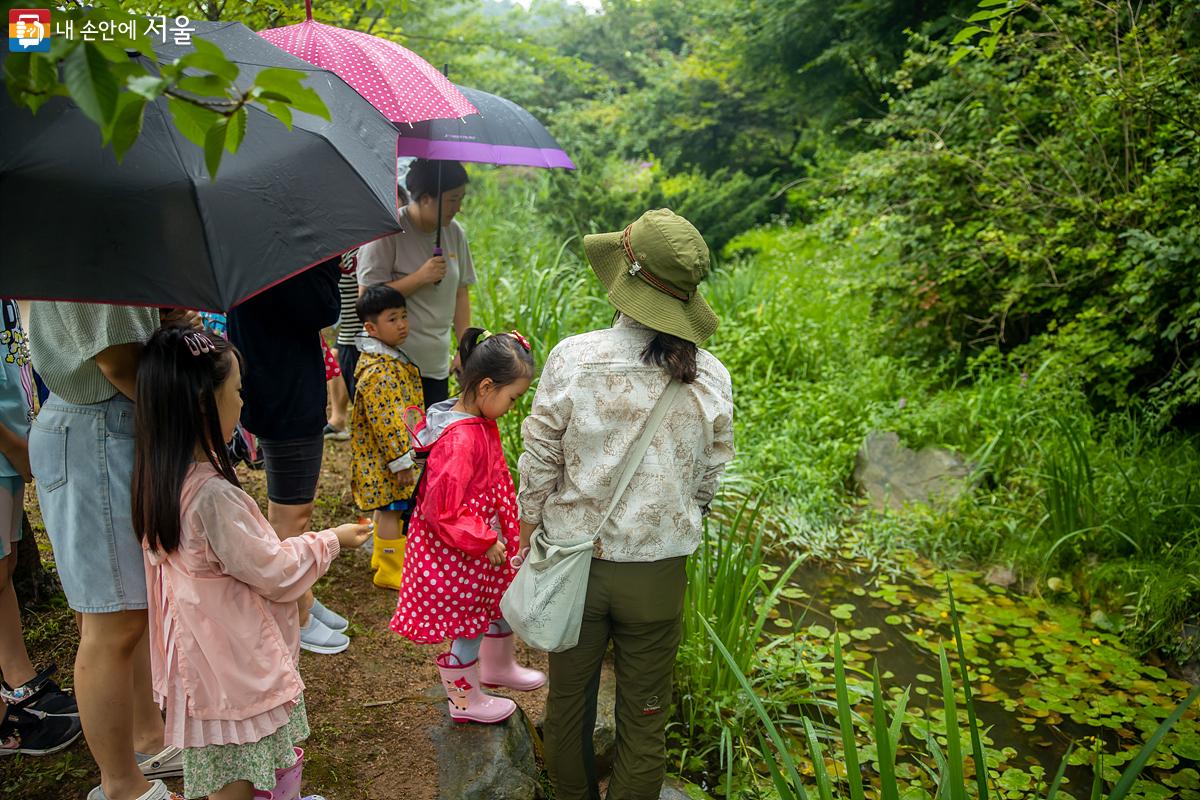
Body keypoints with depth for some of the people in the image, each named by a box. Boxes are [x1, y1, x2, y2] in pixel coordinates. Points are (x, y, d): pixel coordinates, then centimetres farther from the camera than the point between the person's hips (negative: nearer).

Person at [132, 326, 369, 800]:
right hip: (234, 663, -9)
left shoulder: (161, 477, -3)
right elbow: (274, 571, -20)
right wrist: (331, 541, -6)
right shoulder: (212, 495, -32)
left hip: (197, 650, 9)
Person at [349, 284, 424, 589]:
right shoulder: (378, 372, -26)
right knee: (391, 511, 0)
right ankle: (390, 572, 12)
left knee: (388, 508, 22)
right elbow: (386, 422, -27)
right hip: (386, 458, -10)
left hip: (387, 455, 10)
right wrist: (400, 460, -22)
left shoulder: (391, 358, 8)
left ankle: (382, 557, 38)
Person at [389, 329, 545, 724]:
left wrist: (497, 537, 18)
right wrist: (484, 542, -21)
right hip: (457, 554, -10)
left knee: (505, 599, 26)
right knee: (465, 624, 10)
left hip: (483, 542, 10)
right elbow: (444, 509, -30)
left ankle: (498, 666, 51)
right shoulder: (460, 440, -31)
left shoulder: (479, 423, 0)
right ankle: (465, 700, 33)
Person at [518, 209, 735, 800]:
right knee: (644, 714, 20)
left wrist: (530, 530, 8)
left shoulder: (572, 358, -17)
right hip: (658, 571, 0)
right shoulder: (711, 378, -12)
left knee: (569, 699, 24)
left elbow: (539, 462, -9)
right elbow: (709, 477, -1)